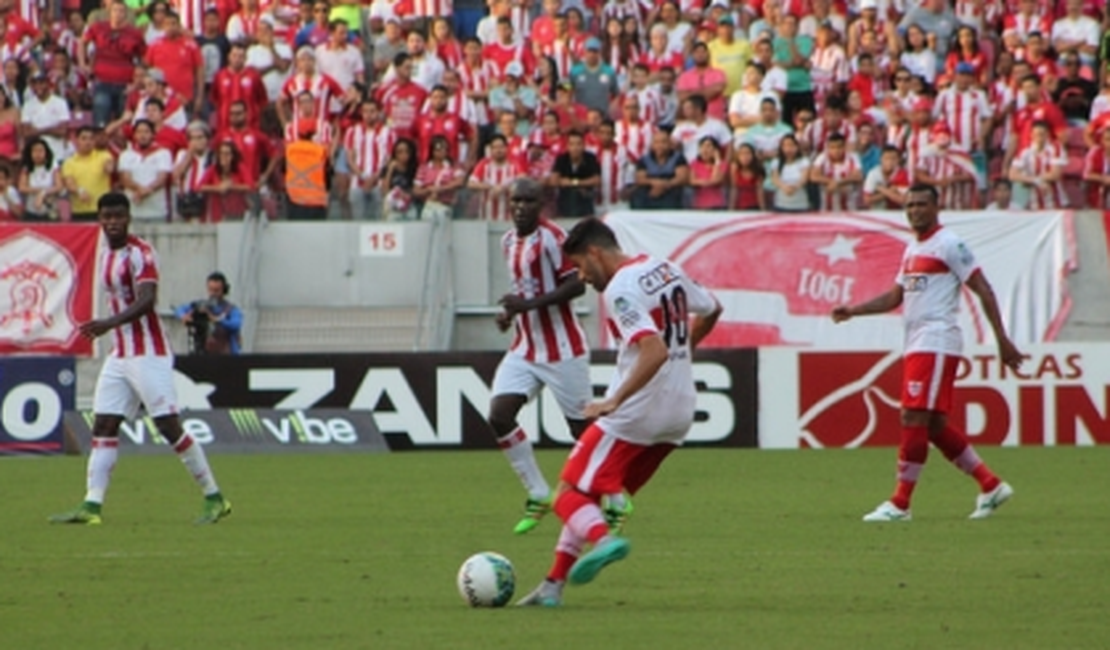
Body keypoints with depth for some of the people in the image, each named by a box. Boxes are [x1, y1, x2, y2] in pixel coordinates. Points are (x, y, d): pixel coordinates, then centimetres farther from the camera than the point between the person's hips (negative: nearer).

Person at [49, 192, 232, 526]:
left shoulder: (140, 253, -13)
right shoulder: (106, 254, 13)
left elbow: (146, 301, -27)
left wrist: (110, 323, -40)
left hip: (148, 354, -9)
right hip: (120, 356, 9)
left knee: (169, 426, -9)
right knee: (103, 426, 1)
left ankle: (214, 498, 0)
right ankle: (91, 505, -3)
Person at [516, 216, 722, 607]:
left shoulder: (620, 290, -17)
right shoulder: (666, 269, 10)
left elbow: (654, 351, -28)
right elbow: (711, 310, 25)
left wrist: (614, 402, -27)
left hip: (635, 414, -9)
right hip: (679, 413, 9)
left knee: (570, 494, -4)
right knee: (591, 491, 18)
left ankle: (602, 538, -33)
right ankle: (553, 585, 16)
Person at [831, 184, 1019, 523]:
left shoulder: (949, 245, -7)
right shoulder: (912, 250, 19)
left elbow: (983, 290, -9)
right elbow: (895, 297, 24)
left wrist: (1002, 339, -13)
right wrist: (852, 310, 11)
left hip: (936, 344, -9)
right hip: (916, 343, 9)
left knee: (914, 418, -12)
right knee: (934, 425, 8)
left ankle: (900, 504, -10)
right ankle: (991, 485, 16)